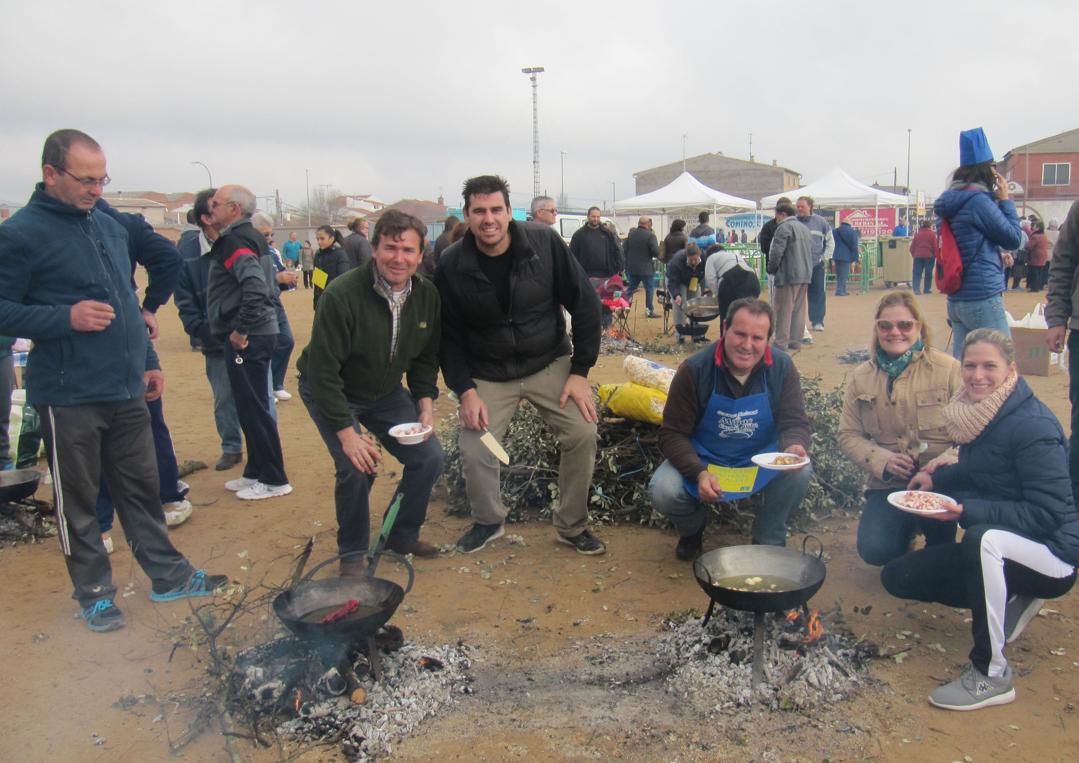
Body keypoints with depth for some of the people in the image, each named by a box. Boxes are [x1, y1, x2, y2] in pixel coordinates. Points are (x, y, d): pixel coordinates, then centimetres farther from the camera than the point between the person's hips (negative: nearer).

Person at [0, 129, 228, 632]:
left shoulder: (111, 227, 11)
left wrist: (147, 361, 17)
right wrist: (66, 317, -24)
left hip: (125, 390, 6)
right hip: (69, 397, -6)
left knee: (141, 487, 15)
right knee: (78, 501, 8)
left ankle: (168, 575, 27)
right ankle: (94, 592, 24)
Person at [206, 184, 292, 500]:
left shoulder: (234, 240, -14)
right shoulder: (252, 237, 16)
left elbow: (255, 287, -29)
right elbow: (268, 287, 22)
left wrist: (240, 329, -22)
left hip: (246, 339, -10)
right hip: (259, 333, 10)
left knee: (253, 409, -2)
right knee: (252, 408, 17)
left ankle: (273, 480, 7)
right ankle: (256, 472, 27)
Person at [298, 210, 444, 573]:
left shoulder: (427, 294, -11)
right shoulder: (343, 294, -30)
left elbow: (426, 358, 3)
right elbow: (322, 371, -28)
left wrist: (425, 402, -10)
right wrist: (347, 433, -30)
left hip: (385, 392, 6)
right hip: (329, 392, -5)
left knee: (429, 457, -3)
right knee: (356, 468, -21)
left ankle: (402, 535, 20)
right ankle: (353, 553, 6)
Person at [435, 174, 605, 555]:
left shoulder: (545, 243, -14)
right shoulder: (451, 266, -12)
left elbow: (584, 303, -7)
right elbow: (447, 335, -2)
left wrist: (580, 370, -10)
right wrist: (465, 390, -13)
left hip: (549, 363, 0)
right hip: (488, 374, 1)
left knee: (583, 432, -15)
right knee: (473, 449, -10)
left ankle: (573, 526, 9)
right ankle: (488, 521, 22)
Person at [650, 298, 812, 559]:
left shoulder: (782, 367, -12)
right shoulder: (694, 370, -18)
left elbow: (795, 423, -9)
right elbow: (673, 433, -17)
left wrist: (794, 447, -35)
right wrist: (699, 473, -34)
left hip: (762, 461, 2)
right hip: (702, 461, -1)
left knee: (800, 472, -28)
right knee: (663, 492, -28)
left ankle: (768, 541, 0)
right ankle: (692, 528, 11)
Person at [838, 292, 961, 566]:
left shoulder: (948, 369, -4)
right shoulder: (861, 378, 6)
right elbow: (849, 435, 7)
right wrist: (882, 460, -12)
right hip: (887, 484, 2)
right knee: (874, 549, -20)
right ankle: (907, 525, 18)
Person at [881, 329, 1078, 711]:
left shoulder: (1032, 425, -21)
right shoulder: (979, 413, 2)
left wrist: (967, 512, -29)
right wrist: (936, 478, -4)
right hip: (995, 551, 8)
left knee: (982, 537, -41)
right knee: (898, 577, 3)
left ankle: (992, 675, -25)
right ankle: (1012, 601, 15)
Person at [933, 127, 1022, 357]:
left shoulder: (953, 200, 12)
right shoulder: (979, 200, -13)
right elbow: (1013, 239, -5)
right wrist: (1005, 200, 0)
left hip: (957, 299, 9)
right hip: (982, 299, -9)